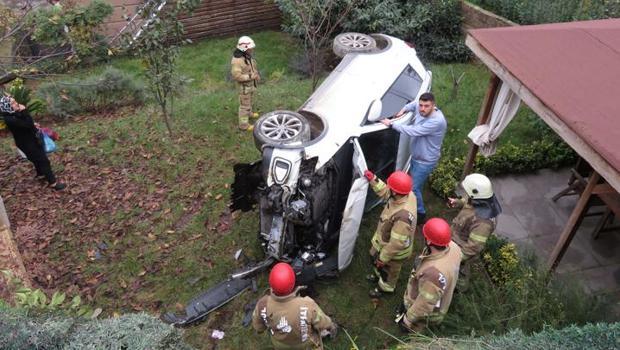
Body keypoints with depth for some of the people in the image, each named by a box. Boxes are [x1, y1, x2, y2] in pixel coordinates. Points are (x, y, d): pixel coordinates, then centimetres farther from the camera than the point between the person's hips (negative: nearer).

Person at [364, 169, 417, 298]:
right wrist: (373, 179, -6)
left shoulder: (403, 216, -46)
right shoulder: (407, 194, -21)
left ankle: (385, 288, 54)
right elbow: (385, 192, 2)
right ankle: (378, 275, 63)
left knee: (388, 271, 23)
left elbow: (396, 244, -34)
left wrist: (383, 258, -21)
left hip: (394, 251, -8)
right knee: (374, 257, 33)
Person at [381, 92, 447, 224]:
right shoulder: (420, 109, -9)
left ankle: (420, 214, 20)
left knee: (414, 188, -1)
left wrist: (391, 124, -29)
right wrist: (403, 110, 1)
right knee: (415, 184, 24)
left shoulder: (436, 121, -34)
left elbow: (413, 131, -36)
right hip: (416, 156, 8)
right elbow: (413, 104, 18)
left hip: (426, 161, -8)